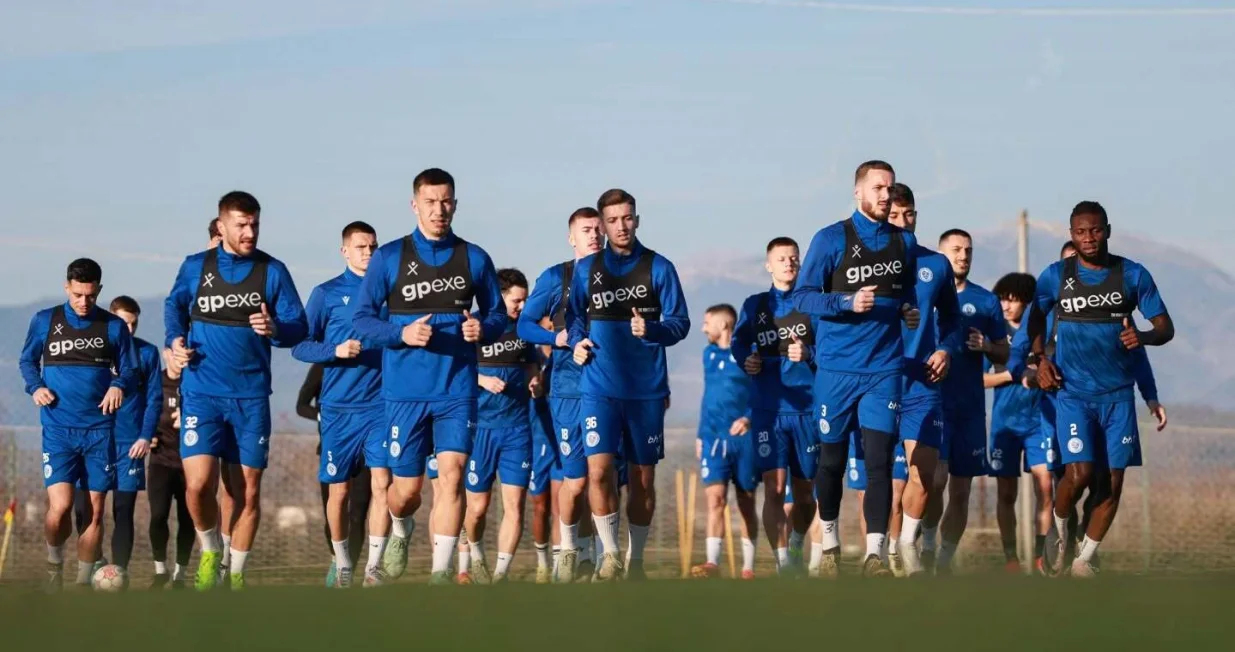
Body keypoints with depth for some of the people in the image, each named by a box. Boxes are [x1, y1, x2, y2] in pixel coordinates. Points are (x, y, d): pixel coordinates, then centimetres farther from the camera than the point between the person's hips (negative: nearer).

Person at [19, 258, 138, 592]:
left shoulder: (114, 326, 5)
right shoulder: (44, 321, 5)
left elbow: (130, 372, 10)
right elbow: (27, 361, 17)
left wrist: (120, 386, -13)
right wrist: (35, 387, -3)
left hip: (99, 430, 1)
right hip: (58, 429, -1)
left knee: (94, 511, 2)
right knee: (60, 506, -15)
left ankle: (84, 584, 14)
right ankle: (54, 564, 12)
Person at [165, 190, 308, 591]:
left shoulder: (272, 271, 2)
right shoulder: (195, 268, 4)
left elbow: (298, 328, 3)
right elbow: (174, 307, 22)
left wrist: (275, 329, -19)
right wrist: (176, 342, 4)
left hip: (251, 396, 1)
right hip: (202, 393, -1)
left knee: (248, 492, 3)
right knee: (198, 483, -16)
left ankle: (235, 574, 18)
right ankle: (210, 551, 10)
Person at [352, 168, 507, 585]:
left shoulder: (474, 259, 5)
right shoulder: (389, 258, 1)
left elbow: (498, 315, 13)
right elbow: (362, 320, 2)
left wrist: (483, 328, -10)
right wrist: (402, 334, -16)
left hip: (458, 389, 0)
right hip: (405, 390, 0)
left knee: (451, 476, -13)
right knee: (406, 488, 5)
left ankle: (441, 574, -10)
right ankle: (401, 531, 40)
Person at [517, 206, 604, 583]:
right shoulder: (555, 278, 5)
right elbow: (524, 325, 4)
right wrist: (556, 337, -12)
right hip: (570, 390, -2)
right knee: (575, 478, -7)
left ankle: (586, 551, 15)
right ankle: (567, 548, 12)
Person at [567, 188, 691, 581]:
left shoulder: (658, 268, 1)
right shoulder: (586, 270, 7)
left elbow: (680, 322, -1)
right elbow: (574, 315, 19)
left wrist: (650, 330, -20)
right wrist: (577, 341, -1)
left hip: (646, 387, 0)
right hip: (599, 386, 0)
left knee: (643, 476, 6)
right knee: (599, 468, -15)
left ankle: (635, 560, 19)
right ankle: (610, 555, -5)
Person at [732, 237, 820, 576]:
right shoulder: (755, 306, 12)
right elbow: (740, 343, 13)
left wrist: (809, 354, -21)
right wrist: (748, 361, -8)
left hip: (807, 406, 0)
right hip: (768, 408, 0)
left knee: (804, 490, 10)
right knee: (774, 488, -13)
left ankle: (796, 545, 36)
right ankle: (783, 561, -16)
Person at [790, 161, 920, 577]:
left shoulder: (903, 242, 11)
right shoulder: (831, 240, -2)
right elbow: (802, 297, -6)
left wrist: (909, 311, 4)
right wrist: (848, 302, -21)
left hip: (884, 368, 2)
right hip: (837, 367, -2)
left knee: (879, 460, -9)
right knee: (832, 459, 8)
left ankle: (874, 554, -12)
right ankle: (830, 542, 27)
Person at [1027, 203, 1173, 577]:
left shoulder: (1133, 275, 0)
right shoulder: (1056, 276, 0)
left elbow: (1165, 328, 2)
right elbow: (1035, 320, 17)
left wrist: (1144, 337, -20)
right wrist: (1040, 359, 1)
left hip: (1117, 392, 2)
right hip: (1073, 391, -1)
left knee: (1112, 481, 1)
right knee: (1079, 473, -15)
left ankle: (1084, 559, 17)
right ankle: (1057, 529, 16)